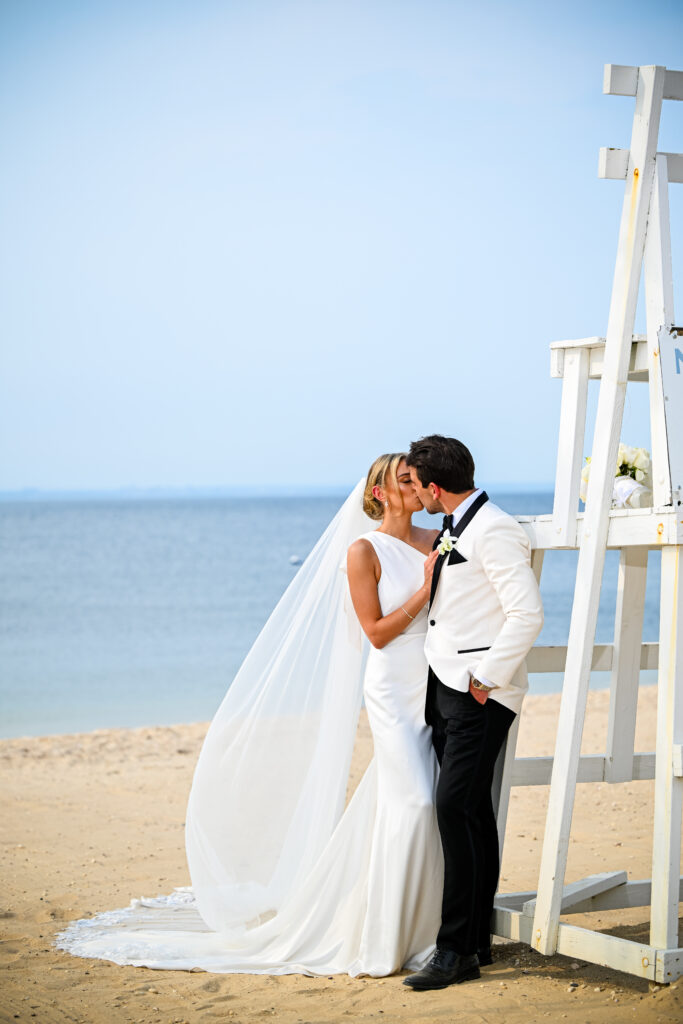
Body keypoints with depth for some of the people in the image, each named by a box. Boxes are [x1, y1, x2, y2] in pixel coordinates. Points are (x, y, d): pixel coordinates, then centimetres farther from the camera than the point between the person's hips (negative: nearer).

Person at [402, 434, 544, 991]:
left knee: (456, 806, -13)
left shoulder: (495, 530, -14)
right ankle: (478, 940, 18)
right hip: (446, 688, 10)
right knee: (473, 814, 12)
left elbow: (528, 613, -19)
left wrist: (486, 678, -17)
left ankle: (456, 950, -10)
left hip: (480, 694, -9)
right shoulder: (453, 531, 16)